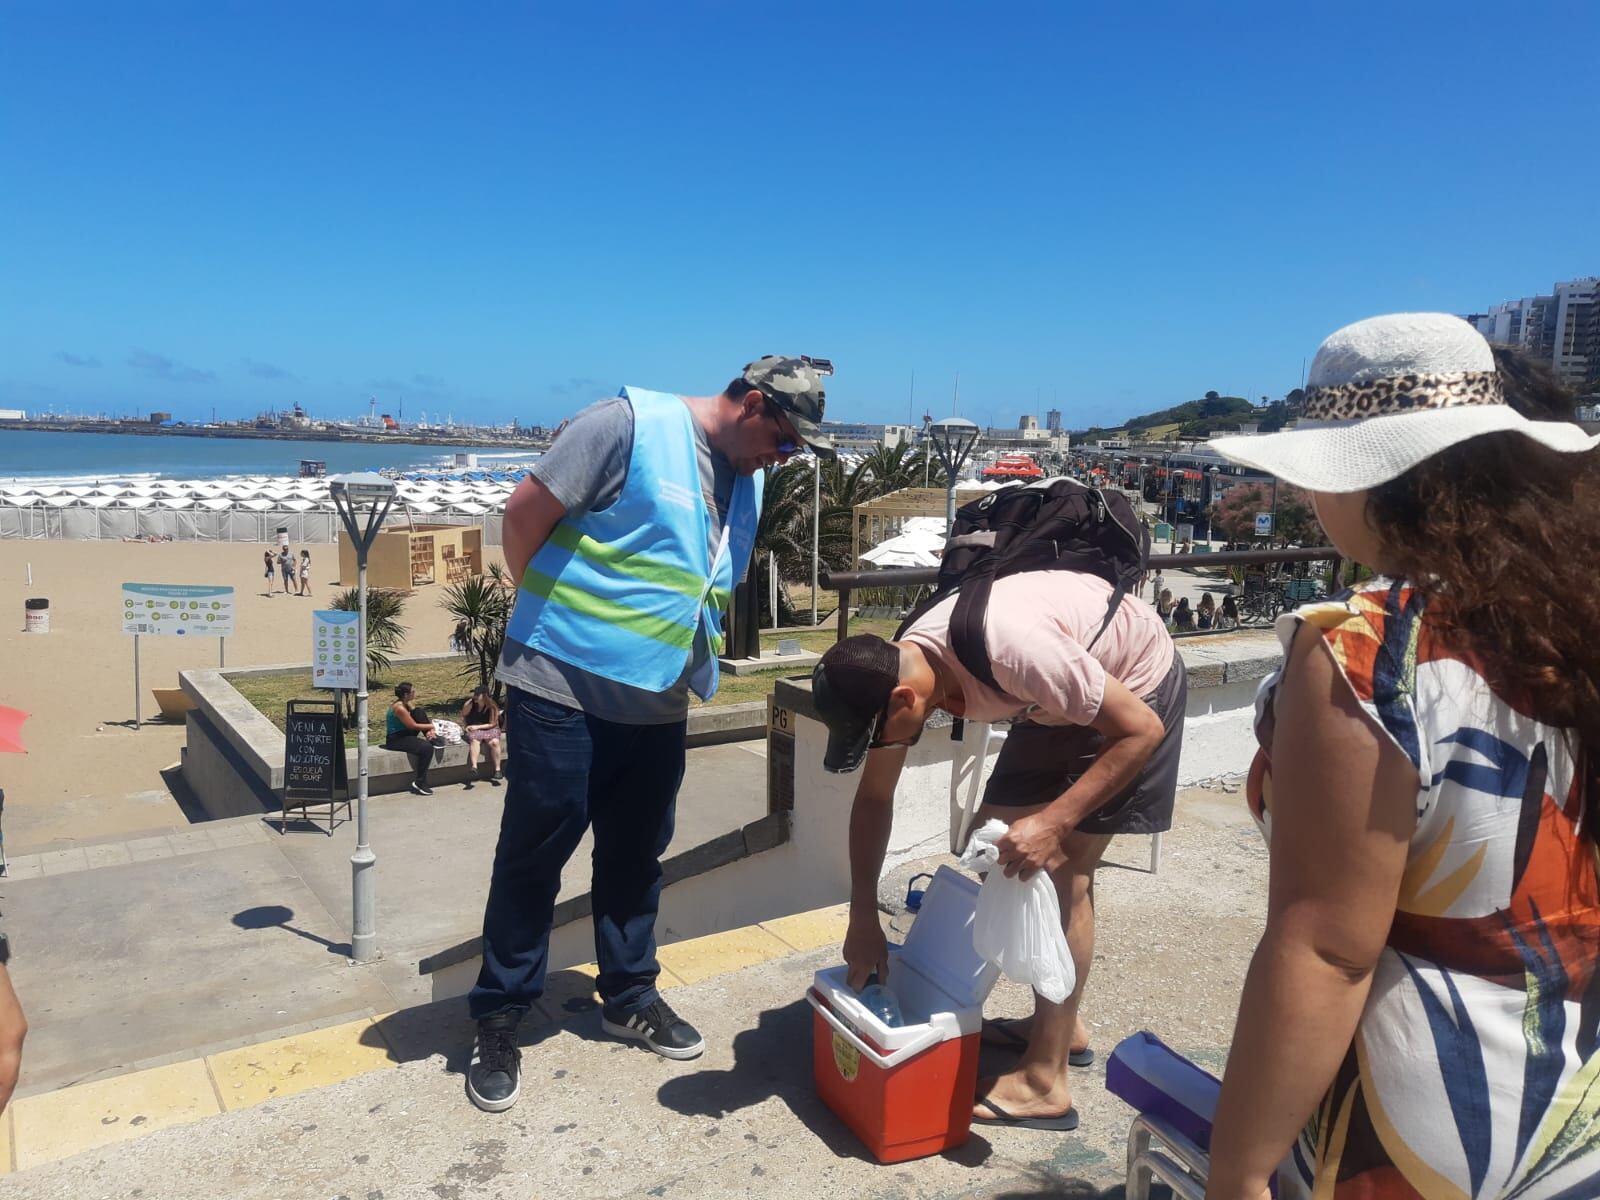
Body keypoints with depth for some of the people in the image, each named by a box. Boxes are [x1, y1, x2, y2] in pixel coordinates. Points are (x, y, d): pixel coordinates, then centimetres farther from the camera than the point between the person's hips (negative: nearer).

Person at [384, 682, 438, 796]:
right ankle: (419, 784, -17)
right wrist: (432, 726, -9)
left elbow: (417, 720, 12)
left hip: (403, 734, 9)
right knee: (427, 748, -25)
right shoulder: (400, 708, -23)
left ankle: (431, 737, 4)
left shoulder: (406, 704, 5)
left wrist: (429, 730, -5)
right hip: (395, 740, -9)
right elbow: (413, 726, -20)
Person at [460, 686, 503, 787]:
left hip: (489, 729, 0)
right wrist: (464, 727, -2)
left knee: (494, 742, -31)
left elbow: (492, 724, -6)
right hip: (473, 730, 0)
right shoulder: (470, 704, -3)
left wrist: (477, 727, -13)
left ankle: (497, 770, -25)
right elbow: (463, 716, 13)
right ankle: (474, 767, -50)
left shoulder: (492, 707, -7)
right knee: (474, 740, -35)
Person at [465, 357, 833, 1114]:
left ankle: (630, 996, 35)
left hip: (657, 704, 7)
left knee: (636, 855, 18)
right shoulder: (631, 424, -14)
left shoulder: (745, 481, 10)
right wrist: (547, 612, -4)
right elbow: (526, 510, -13)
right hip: (564, 686, -6)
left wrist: (694, 668, 13)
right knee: (532, 856, 6)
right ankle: (498, 1017, 22)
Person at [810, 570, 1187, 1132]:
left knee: (1061, 869, -12)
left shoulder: (1010, 650, -41)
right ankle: (1060, 1022, 25)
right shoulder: (894, 672, -17)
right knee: (991, 838, 8)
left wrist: (1052, 822, -34)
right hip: (1059, 701, 8)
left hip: (1135, 686, -7)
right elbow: (874, 798, -4)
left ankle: (1045, 1082, -1)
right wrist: (863, 918, -3)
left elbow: (1142, 729, -30)